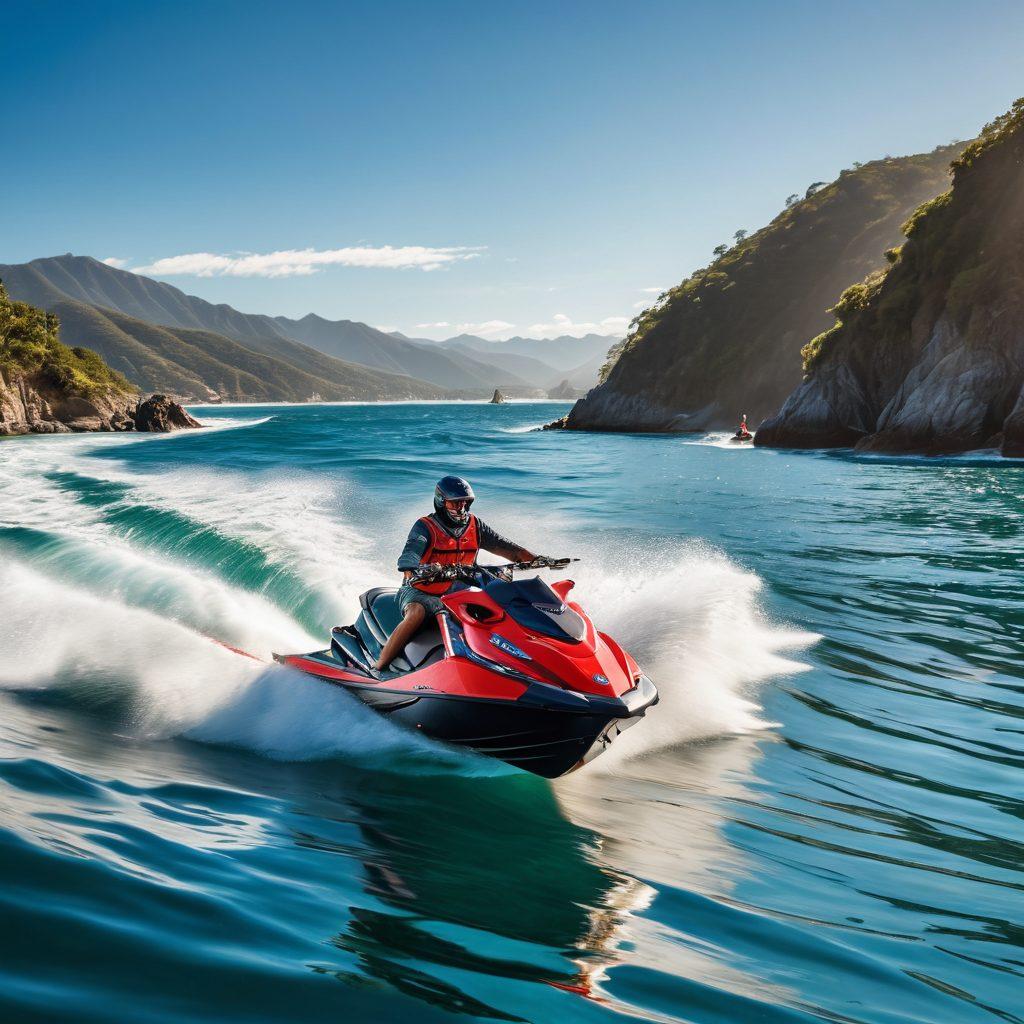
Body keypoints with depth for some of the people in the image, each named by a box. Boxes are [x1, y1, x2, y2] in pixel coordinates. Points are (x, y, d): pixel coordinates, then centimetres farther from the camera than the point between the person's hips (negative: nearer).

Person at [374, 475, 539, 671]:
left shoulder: (475, 526, 4)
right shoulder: (425, 527, -12)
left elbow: (504, 546, 0)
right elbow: (407, 558, -29)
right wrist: (426, 569, -53)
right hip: (420, 591, -5)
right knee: (417, 613, -37)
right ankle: (377, 668, -33)